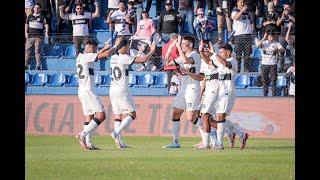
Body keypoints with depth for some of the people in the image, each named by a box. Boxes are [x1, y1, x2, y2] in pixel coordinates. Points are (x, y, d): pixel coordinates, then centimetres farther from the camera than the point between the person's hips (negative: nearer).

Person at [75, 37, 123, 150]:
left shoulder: (79, 57, 15)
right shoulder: (88, 56, -12)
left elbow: (97, 56, 36)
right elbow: (107, 54, -15)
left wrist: (104, 48, 39)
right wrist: (116, 45, -2)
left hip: (81, 91, 10)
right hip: (88, 91, -10)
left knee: (89, 117, 12)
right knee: (101, 115, -11)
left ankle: (88, 143, 6)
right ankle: (83, 135, -18)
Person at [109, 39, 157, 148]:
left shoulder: (113, 58, 8)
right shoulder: (124, 58, -12)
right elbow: (143, 59, -13)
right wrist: (152, 51, 2)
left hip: (112, 90, 7)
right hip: (122, 90, -7)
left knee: (118, 116, 10)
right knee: (132, 114, 0)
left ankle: (119, 141, 3)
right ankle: (117, 133, -17)